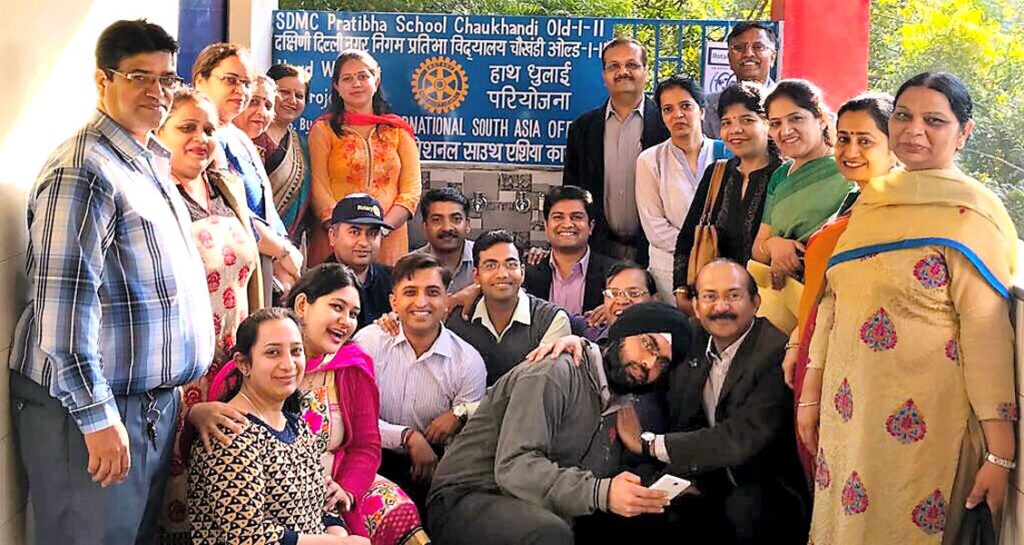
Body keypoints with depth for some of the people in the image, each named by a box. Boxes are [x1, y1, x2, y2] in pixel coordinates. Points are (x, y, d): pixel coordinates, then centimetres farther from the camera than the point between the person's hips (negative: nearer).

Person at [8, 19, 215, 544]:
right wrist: (97, 417, -23)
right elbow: (63, 304, -23)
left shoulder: (153, 161, 14)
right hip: (90, 406, -9)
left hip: (154, 400, 9)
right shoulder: (84, 169, -16)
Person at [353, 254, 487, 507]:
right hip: (374, 460, -2)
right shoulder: (369, 342, -1)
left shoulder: (469, 363, -1)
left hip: (434, 467, 2)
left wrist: (460, 416, -21)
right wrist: (408, 437, -18)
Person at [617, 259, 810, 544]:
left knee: (743, 505, -34)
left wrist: (648, 444, -21)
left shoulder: (776, 353, -19)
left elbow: (742, 439, -27)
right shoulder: (691, 343, 3)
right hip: (710, 486, 6)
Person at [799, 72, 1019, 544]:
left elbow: (988, 331, -16)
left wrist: (999, 453, -18)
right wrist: (810, 395, 14)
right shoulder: (872, 200, 8)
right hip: (848, 412, 6)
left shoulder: (968, 213, -11)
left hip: (921, 427, -6)